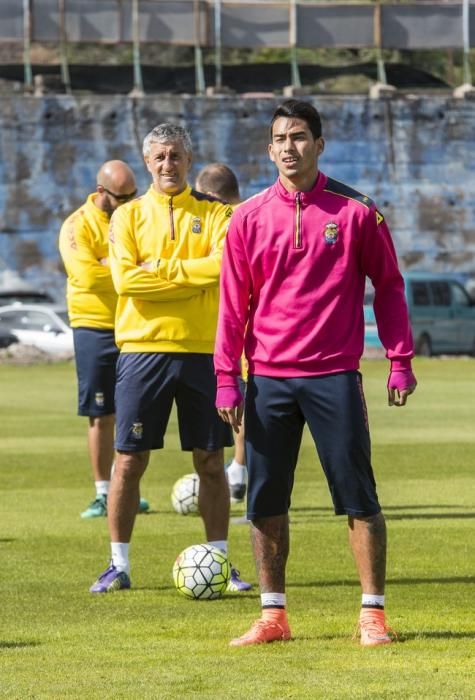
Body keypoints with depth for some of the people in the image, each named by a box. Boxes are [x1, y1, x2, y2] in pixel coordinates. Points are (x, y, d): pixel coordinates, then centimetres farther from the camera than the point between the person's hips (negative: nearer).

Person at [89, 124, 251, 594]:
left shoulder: (214, 213, 6)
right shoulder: (129, 216, 5)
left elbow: (224, 265, -13)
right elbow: (125, 279, -10)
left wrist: (159, 267, -12)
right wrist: (192, 276, -13)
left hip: (203, 349, 1)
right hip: (143, 348, 0)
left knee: (210, 461, 5)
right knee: (129, 460, 1)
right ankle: (119, 565, 8)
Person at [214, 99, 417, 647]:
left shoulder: (355, 212, 0)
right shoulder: (249, 218, 5)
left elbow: (388, 286, 5)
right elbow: (233, 302, 7)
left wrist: (400, 361, 0)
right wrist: (226, 378, 2)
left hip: (334, 375, -2)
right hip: (268, 379, 2)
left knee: (358, 498, -3)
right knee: (265, 502, 3)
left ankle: (373, 615, 2)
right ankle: (272, 615, 11)